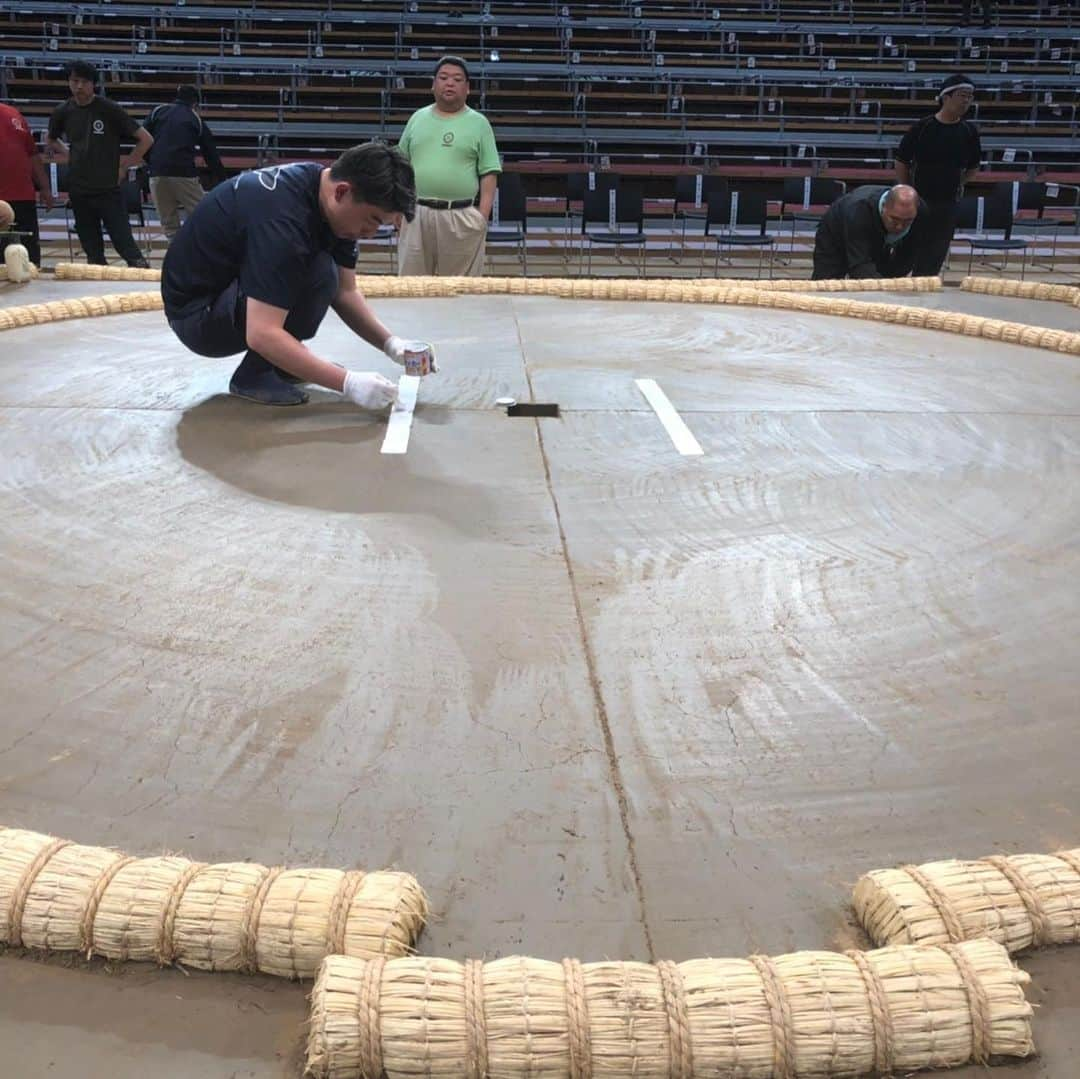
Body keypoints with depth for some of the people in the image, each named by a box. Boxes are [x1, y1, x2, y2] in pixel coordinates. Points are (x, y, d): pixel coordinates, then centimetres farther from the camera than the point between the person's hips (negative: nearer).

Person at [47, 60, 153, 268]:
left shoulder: (109, 109, -6)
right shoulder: (63, 112, 6)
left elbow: (146, 139, -5)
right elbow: (51, 141, 26)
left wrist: (124, 166, -3)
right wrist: (69, 156, 11)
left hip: (109, 189, -4)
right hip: (78, 190, 4)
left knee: (124, 243, -11)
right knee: (92, 249, 8)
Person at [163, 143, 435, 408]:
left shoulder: (323, 185, -4)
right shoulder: (282, 216, -32)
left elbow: (345, 292, 3)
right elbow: (262, 334, -37)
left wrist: (390, 343, -11)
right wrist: (348, 382, -38)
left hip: (236, 288, 9)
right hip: (197, 313, -9)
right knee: (319, 273, -26)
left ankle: (279, 361, 8)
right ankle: (254, 375, -11)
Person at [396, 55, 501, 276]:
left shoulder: (479, 123, 4)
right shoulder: (418, 118, 12)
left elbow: (489, 174, 0)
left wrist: (483, 216, -10)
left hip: (462, 216, -2)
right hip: (416, 213, 3)